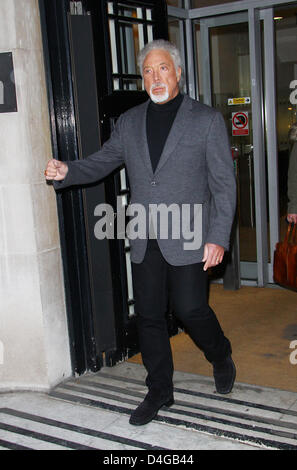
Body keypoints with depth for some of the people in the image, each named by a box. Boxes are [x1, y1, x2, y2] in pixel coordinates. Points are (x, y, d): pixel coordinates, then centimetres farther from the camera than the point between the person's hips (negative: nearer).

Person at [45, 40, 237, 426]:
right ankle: (159, 391, 27)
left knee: (190, 309, -3)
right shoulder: (129, 122, 10)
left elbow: (224, 184, -4)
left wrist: (218, 238, -11)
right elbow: (100, 162, 15)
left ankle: (221, 357, 31)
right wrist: (66, 172, -7)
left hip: (188, 239, -4)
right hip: (145, 242, 4)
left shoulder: (207, 120, -2)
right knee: (149, 316, 9)